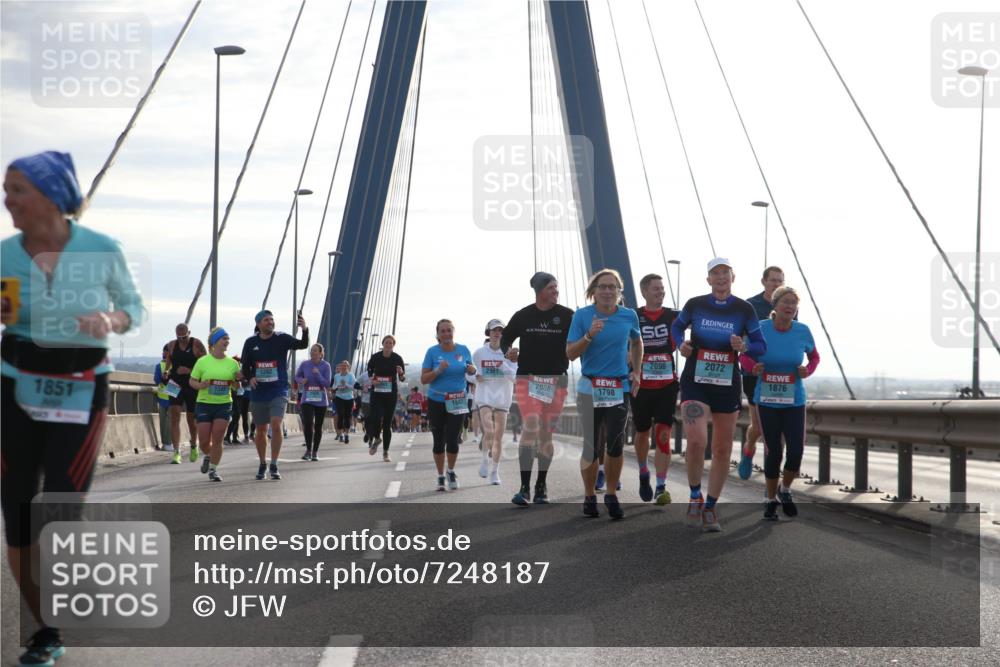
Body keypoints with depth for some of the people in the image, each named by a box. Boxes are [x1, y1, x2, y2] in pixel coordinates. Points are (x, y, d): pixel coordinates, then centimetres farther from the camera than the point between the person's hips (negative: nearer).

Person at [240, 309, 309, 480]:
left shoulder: (282, 339, -3)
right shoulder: (251, 343, 3)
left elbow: (302, 345, -18)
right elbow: (245, 367, 10)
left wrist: (305, 330, -38)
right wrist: (250, 377, -12)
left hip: (278, 392, -3)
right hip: (258, 393, 3)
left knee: (277, 425, -19)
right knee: (261, 430, 12)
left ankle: (274, 466, -10)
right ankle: (262, 464, 31)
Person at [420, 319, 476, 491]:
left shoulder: (463, 350, -1)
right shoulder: (432, 352, -6)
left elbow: (471, 370, 14)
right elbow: (423, 379, -6)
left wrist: (471, 369, -9)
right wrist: (438, 370, -23)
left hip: (457, 401, 0)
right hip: (436, 402, 0)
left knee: (452, 439, -6)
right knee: (439, 440, 7)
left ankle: (451, 472, 19)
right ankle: (440, 477, 21)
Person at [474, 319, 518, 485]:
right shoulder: (479, 353, 0)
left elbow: (516, 377, -5)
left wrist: (504, 364, -19)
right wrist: (475, 376, -7)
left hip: (502, 397, 2)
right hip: (485, 395, -2)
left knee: (499, 436, 4)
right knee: (489, 431, -20)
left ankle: (495, 471, 16)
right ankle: (485, 460, 6)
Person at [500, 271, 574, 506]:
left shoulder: (567, 316, -1)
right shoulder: (523, 316, 2)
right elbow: (505, 338, 12)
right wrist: (508, 351, -9)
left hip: (556, 380, 1)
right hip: (527, 378, -1)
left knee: (546, 433, 7)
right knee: (530, 427, -14)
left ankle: (541, 486, 20)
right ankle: (525, 487, -14)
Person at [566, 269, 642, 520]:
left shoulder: (629, 316, 2)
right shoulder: (582, 315, -5)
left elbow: (637, 342, 22)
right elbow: (570, 353, -5)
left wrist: (636, 372, 13)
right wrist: (589, 335, -19)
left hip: (620, 389, 2)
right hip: (589, 388, -2)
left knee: (616, 445, 3)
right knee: (591, 447, -2)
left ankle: (612, 495, 19)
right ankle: (589, 496, 15)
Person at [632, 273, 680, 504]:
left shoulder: (673, 316, 3)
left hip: (667, 384, 0)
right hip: (641, 385, 0)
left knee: (663, 435, -10)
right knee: (642, 432, 15)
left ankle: (661, 487, -10)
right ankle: (643, 473, 42)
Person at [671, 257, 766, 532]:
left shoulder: (744, 309, -2)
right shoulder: (694, 305, -2)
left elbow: (761, 345, 5)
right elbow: (677, 327, 17)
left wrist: (744, 347, -17)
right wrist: (680, 344, -4)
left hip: (728, 386, 2)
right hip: (695, 383, -2)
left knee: (722, 450, 7)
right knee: (696, 442, -20)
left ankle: (710, 508, 23)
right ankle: (695, 496, 4)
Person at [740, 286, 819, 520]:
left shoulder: (802, 331, -5)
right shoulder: (760, 329, -10)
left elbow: (814, 356, 12)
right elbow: (744, 355, 4)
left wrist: (808, 370, -8)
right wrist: (753, 367, -17)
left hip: (794, 402, 1)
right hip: (766, 401, -1)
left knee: (796, 452, -8)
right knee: (773, 452, 1)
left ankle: (785, 491, 21)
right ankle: (771, 499, 22)